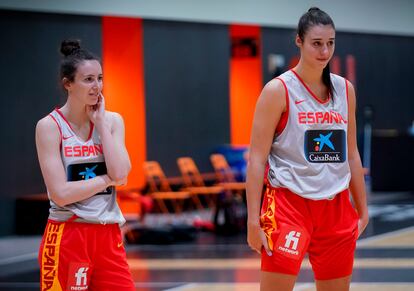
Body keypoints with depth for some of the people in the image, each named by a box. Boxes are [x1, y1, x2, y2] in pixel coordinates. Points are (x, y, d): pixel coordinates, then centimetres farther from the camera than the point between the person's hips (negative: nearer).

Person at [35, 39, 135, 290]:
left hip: (109, 235, 4)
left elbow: (121, 174, -9)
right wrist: (109, 179, -8)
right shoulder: (50, 126, -6)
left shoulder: (113, 121, 8)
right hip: (67, 237, -4)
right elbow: (61, 193, -15)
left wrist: (101, 123, -6)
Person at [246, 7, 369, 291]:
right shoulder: (279, 90, -7)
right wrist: (253, 220, -14)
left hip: (335, 206, 6)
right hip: (288, 202, -5)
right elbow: (257, 158, -9)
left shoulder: (345, 89, 9)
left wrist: (362, 208, 16)